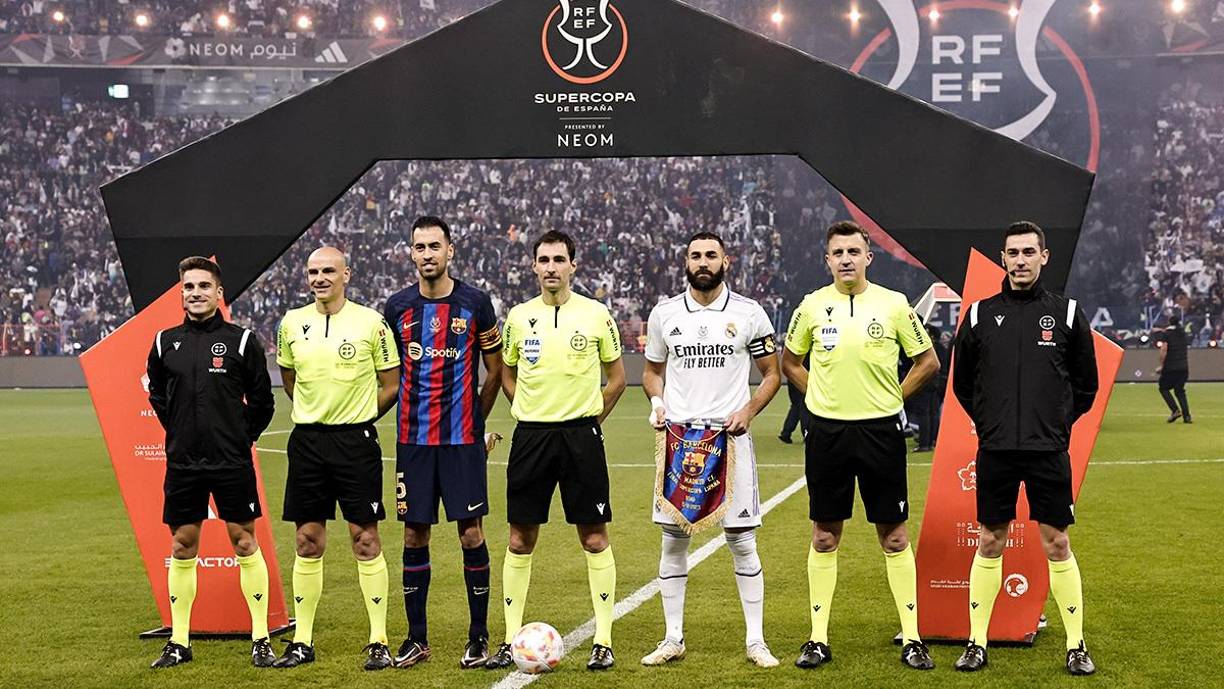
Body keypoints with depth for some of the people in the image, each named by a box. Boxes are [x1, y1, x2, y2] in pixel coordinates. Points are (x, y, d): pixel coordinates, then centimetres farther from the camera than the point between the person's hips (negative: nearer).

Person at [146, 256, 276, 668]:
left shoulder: (241, 340, -3)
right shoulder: (165, 342, 5)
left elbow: (261, 399, 3)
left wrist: (242, 436, 2)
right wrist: (181, 433, 13)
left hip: (232, 462, -3)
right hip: (182, 462, 3)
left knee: (244, 542, 1)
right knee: (182, 545, 7)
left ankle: (260, 638, 9)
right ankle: (179, 642, 16)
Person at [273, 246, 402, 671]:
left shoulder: (371, 322, -4)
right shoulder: (291, 324, 6)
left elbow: (392, 384, 4)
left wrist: (357, 418, 5)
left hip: (356, 440, -3)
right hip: (307, 440, 3)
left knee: (365, 540, -2)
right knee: (308, 542, 6)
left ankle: (379, 641, 5)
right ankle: (302, 642, 13)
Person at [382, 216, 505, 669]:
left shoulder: (475, 303, -1)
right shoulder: (398, 307, 4)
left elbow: (494, 370, 7)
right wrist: (417, 414, 13)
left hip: (463, 440, -2)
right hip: (412, 440, 2)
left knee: (471, 533, -2)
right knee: (414, 535, 4)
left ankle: (479, 637, 9)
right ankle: (416, 639, 14)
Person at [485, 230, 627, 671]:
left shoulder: (596, 315, 1)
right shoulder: (518, 317, 6)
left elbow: (616, 378, 10)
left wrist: (590, 419, 4)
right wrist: (530, 413, 7)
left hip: (580, 434, -2)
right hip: (530, 435, 2)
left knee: (594, 539, 0)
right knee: (520, 540, 4)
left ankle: (603, 640, 8)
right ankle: (511, 640, 12)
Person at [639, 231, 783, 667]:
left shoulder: (749, 314, 2)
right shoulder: (664, 314, 7)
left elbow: (771, 374, 8)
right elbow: (652, 370, 19)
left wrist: (748, 411, -8)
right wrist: (656, 401, -1)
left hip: (730, 436, -2)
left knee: (742, 540, 0)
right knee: (673, 538, 4)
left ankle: (755, 640, 9)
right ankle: (673, 639, 15)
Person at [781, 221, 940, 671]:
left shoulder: (893, 304, -1)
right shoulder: (812, 306, 3)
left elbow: (928, 362, 7)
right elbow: (789, 361, 17)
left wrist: (892, 398, 2)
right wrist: (821, 396, 7)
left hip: (880, 430, -1)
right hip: (827, 431, 1)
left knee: (894, 535, 2)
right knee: (825, 535, 6)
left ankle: (911, 637, 10)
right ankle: (818, 638, 13)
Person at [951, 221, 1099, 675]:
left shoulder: (1066, 313, 2)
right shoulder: (980, 314, 4)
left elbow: (1086, 385, 10)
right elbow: (962, 382, 14)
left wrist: (1057, 423, 5)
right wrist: (990, 422, 8)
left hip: (1049, 451, -1)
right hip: (995, 451, 1)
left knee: (1057, 543, 3)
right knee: (989, 543, 7)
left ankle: (1076, 645, 13)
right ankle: (977, 643, 15)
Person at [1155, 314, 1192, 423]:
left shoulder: (1166, 334, -6)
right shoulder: (1182, 332, 10)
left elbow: (1164, 350, -15)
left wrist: (1161, 365, -11)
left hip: (1170, 367, -5)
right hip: (1184, 367, 5)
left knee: (1163, 388, 10)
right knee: (1180, 391, 10)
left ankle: (1175, 410, -8)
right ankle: (1186, 416, -2)